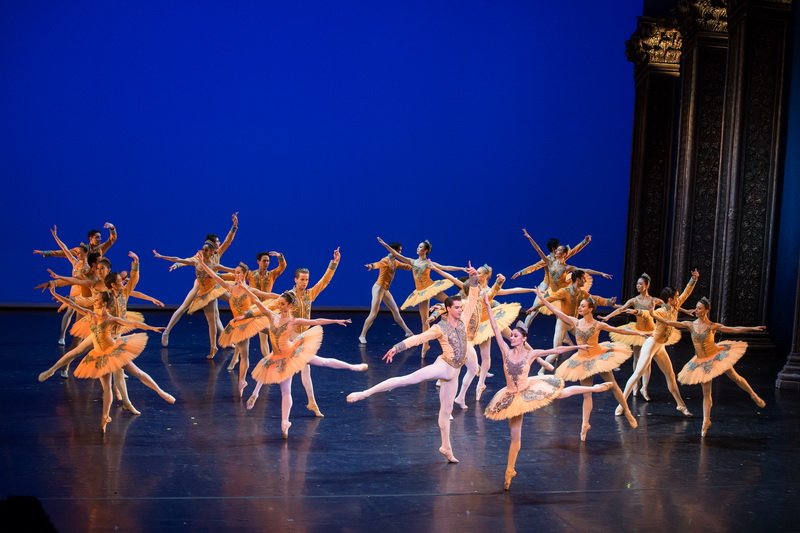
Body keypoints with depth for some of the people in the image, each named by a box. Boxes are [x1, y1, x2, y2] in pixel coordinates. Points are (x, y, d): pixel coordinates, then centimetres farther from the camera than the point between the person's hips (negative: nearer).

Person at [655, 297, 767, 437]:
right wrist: (653, 315, -15)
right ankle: (706, 421, 14)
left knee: (735, 378, 6)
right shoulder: (690, 325, -6)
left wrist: (753, 328, -19)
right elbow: (668, 322, -7)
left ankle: (754, 396, 32)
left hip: (717, 356, -2)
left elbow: (735, 329, -12)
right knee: (706, 393, 6)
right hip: (702, 361, 2)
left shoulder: (713, 326, -11)